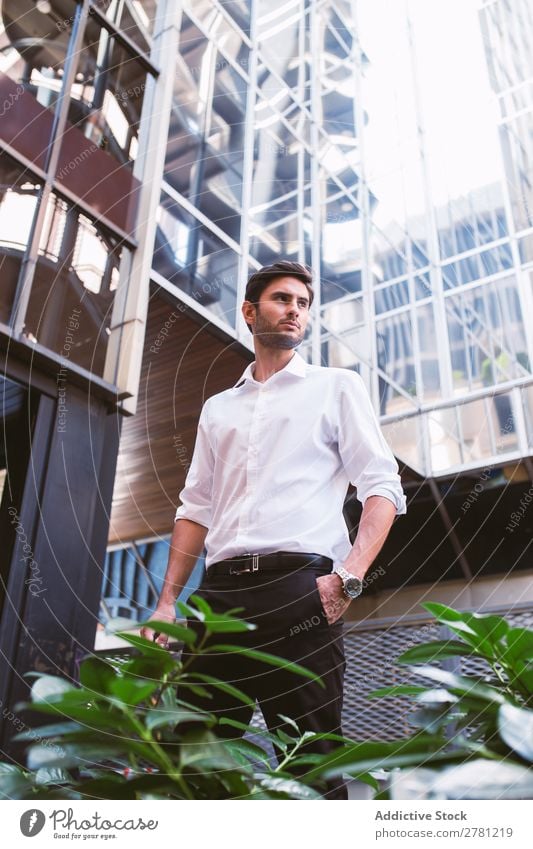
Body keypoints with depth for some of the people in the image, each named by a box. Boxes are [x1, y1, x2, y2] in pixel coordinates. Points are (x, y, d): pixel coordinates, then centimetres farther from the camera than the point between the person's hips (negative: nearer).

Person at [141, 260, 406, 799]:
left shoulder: (336, 386, 12)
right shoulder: (217, 408, 24)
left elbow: (383, 486, 2)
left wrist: (349, 577, -13)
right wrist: (167, 601, 12)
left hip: (299, 587, -4)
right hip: (220, 593, 4)